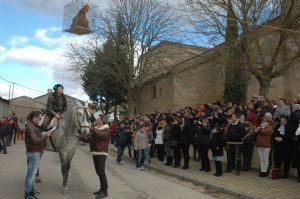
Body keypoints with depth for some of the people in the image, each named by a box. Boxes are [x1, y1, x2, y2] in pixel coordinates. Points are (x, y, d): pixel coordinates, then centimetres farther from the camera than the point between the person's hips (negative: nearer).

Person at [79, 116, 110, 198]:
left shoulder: (106, 129, -7)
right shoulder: (95, 129, 16)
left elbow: (103, 135, -28)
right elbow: (89, 138, 9)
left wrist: (94, 130, -26)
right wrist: (82, 137, -5)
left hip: (101, 153, -8)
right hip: (95, 153, 8)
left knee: (101, 172, -10)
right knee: (98, 172, 14)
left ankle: (105, 191, -4)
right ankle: (102, 189, 26)